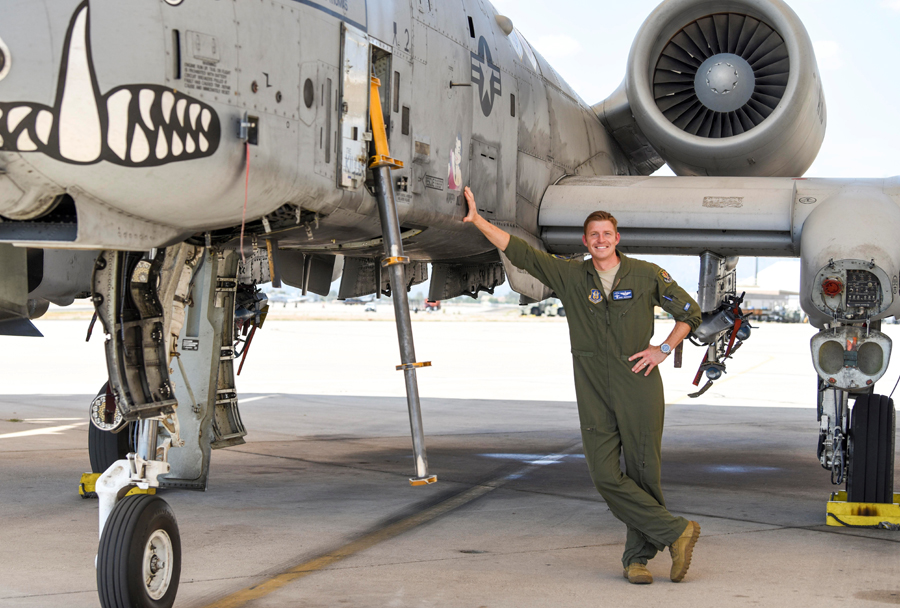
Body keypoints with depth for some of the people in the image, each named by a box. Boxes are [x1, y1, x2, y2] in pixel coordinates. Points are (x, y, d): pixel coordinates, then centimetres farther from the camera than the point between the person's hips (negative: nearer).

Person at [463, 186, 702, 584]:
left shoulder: (646, 275, 3)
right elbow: (520, 252, 5)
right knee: (605, 476, -7)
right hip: (594, 393, 2)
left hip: (639, 388, -2)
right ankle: (676, 532, 2)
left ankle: (637, 556, 12)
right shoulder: (570, 276, 7)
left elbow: (689, 312, 11)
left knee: (643, 474, -1)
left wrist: (663, 349, 0)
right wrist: (477, 220, 0)